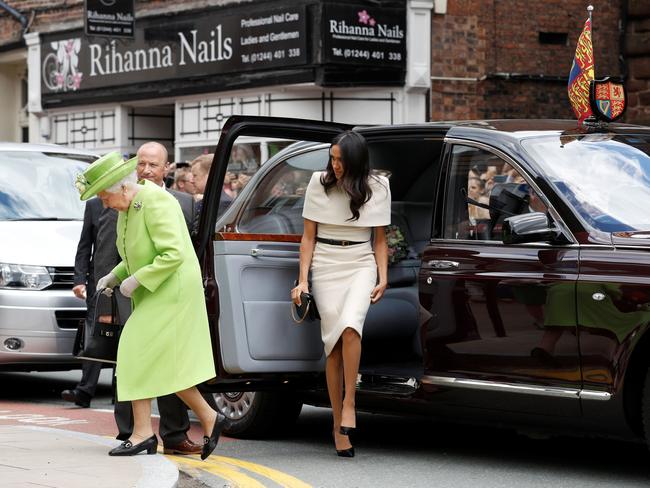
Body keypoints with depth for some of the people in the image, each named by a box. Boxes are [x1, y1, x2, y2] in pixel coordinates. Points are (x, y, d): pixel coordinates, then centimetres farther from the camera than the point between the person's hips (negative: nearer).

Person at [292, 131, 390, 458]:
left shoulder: (376, 187, 4)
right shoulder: (319, 183, 2)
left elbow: (380, 240, 11)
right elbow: (308, 237, 6)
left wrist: (383, 279, 1)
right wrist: (302, 280, -1)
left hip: (361, 265, 0)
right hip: (326, 266, 0)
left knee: (349, 326, -28)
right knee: (334, 345, -5)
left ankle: (349, 403, -18)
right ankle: (339, 427, 0)